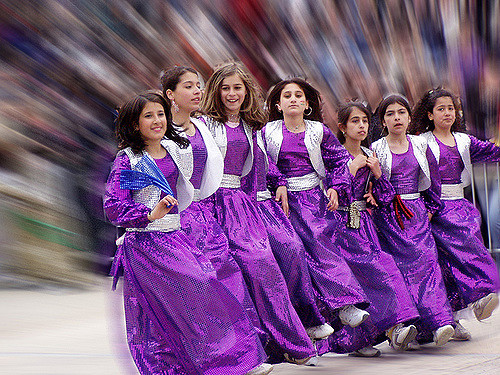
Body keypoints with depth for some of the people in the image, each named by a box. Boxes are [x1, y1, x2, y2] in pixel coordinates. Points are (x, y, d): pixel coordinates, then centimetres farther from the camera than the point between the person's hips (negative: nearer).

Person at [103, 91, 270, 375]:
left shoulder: (172, 149, 11)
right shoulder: (128, 160, -7)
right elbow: (113, 207, -15)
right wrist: (150, 214, -24)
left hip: (175, 235, 6)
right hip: (146, 242, -6)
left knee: (208, 284, -6)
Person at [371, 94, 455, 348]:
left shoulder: (420, 146, 10)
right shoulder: (375, 150, 1)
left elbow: (433, 181, 17)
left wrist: (431, 208, 13)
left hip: (416, 212, 3)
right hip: (388, 215, -3)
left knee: (427, 260, -11)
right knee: (399, 265, -9)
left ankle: (439, 321, -15)